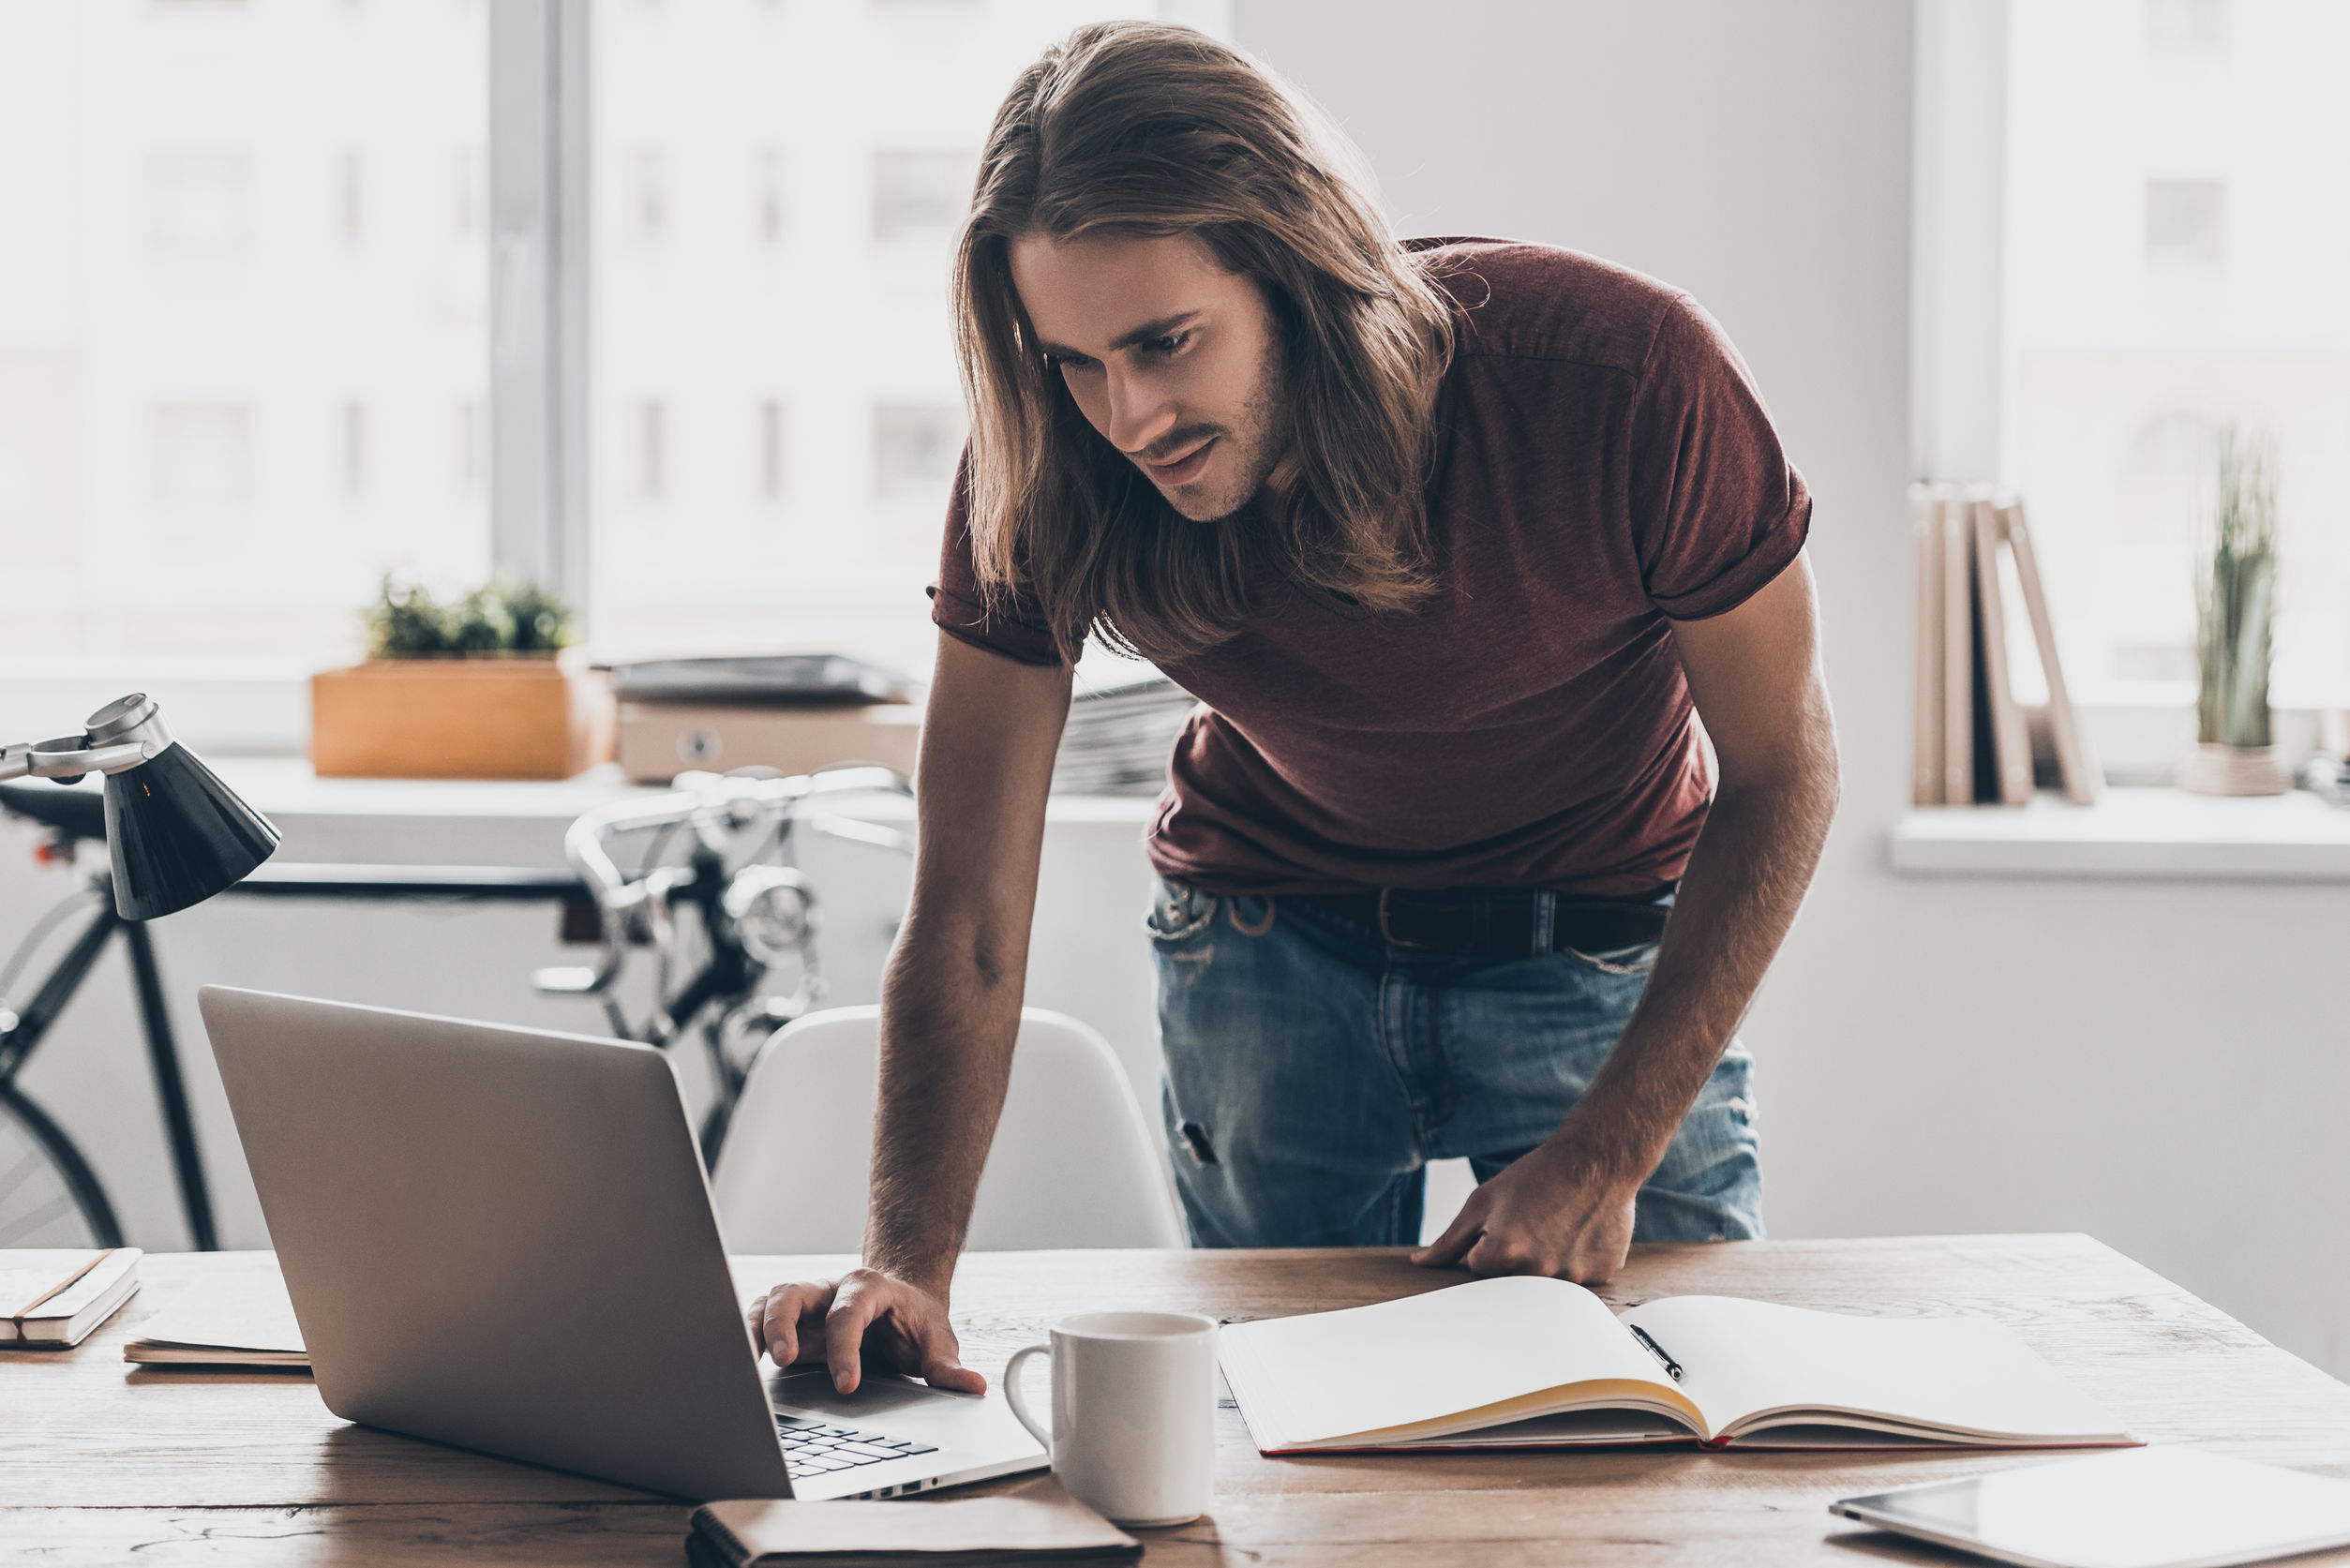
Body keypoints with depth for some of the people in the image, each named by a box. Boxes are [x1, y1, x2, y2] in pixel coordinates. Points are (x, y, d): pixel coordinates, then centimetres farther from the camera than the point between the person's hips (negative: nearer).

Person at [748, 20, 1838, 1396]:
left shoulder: (1627, 381, -31)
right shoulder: (1046, 478, -25)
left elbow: (1782, 773, -17)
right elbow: (968, 920, -22)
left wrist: (1606, 1158, -21)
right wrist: (910, 1266, -38)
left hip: (1613, 951, -1)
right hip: (1269, 945, 1)